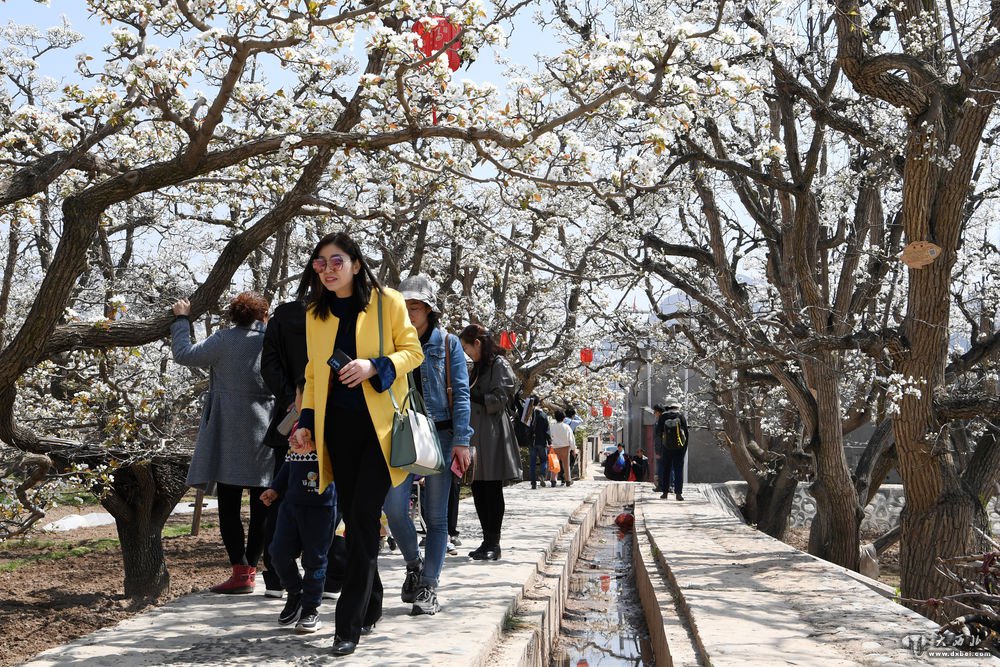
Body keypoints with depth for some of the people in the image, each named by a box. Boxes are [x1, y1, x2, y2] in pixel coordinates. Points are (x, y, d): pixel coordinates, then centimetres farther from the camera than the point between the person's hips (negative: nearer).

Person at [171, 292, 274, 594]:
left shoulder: (224, 340, -6)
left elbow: (184, 354, 3)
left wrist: (181, 319, 15)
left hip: (230, 437, -3)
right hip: (266, 435, 3)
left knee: (229, 506, 0)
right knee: (261, 507, 10)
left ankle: (241, 572, -4)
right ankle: (250, 567, 17)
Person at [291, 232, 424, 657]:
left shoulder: (387, 302, -3)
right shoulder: (315, 313, 11)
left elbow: (412, 351, -1)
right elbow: (313, 372, 16)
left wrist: (375, 366, -18)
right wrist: (306, 422, 7)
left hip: (379, 423, -4)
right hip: (337, 426, 5)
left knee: (364, 518, -10)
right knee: (353, 518, 8)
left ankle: (349, 625, -7)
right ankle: (370, 607, 24)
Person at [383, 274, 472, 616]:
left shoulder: (448, 344, 3)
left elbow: (460, 394, -1)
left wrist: (461, 441, -9)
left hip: (439, 434, -2)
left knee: (435, 515, 2)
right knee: (394, 505, -12)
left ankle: (428, 586, 10)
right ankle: (413, 565, 13)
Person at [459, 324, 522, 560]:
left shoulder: (499, 365, -5)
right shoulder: (479, 367, 21)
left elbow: (498, 400, -13)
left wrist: (469, 395, -13)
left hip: (492, 434, -8)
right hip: (475, 434, 8)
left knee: (492, 490, -5)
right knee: (478, 490, 7)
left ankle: (494, 543, 0)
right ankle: (487, 541, 13)